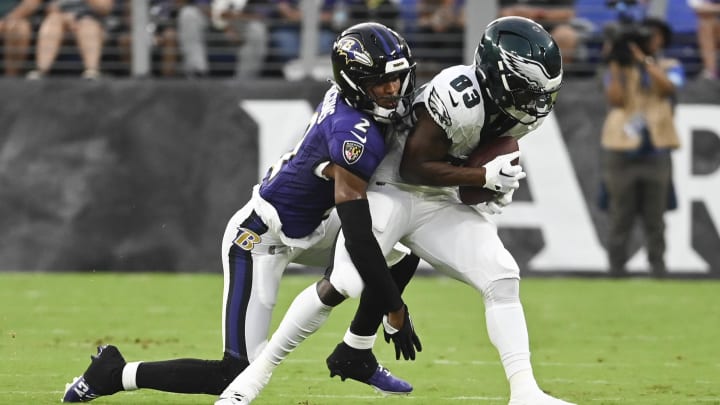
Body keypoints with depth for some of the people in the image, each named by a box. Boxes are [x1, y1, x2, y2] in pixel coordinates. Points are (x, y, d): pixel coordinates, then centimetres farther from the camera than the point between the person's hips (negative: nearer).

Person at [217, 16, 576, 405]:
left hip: (439, 205, 7)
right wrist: (485, 176, -25)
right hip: (392, 188, -7)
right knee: (342, 285, -17)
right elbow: (413, 168, -23)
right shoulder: (459, 96, -28)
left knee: (503, 279, -8)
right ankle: (257, 372, -4)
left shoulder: (514, 107, -3)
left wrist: (496, 183, -7)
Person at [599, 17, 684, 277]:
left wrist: (644, 59, -15)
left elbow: (667, 87, -12)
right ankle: (616, 267, 2)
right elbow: (615, 99, -5)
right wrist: (615, 65, -7)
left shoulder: (670, 67, 11)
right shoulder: (620, 68, 11)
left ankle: (658, 265, 5)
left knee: (655, 216, 1)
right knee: (620, 215, -1)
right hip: (622, 149, 0)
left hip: (655, 150, 0)